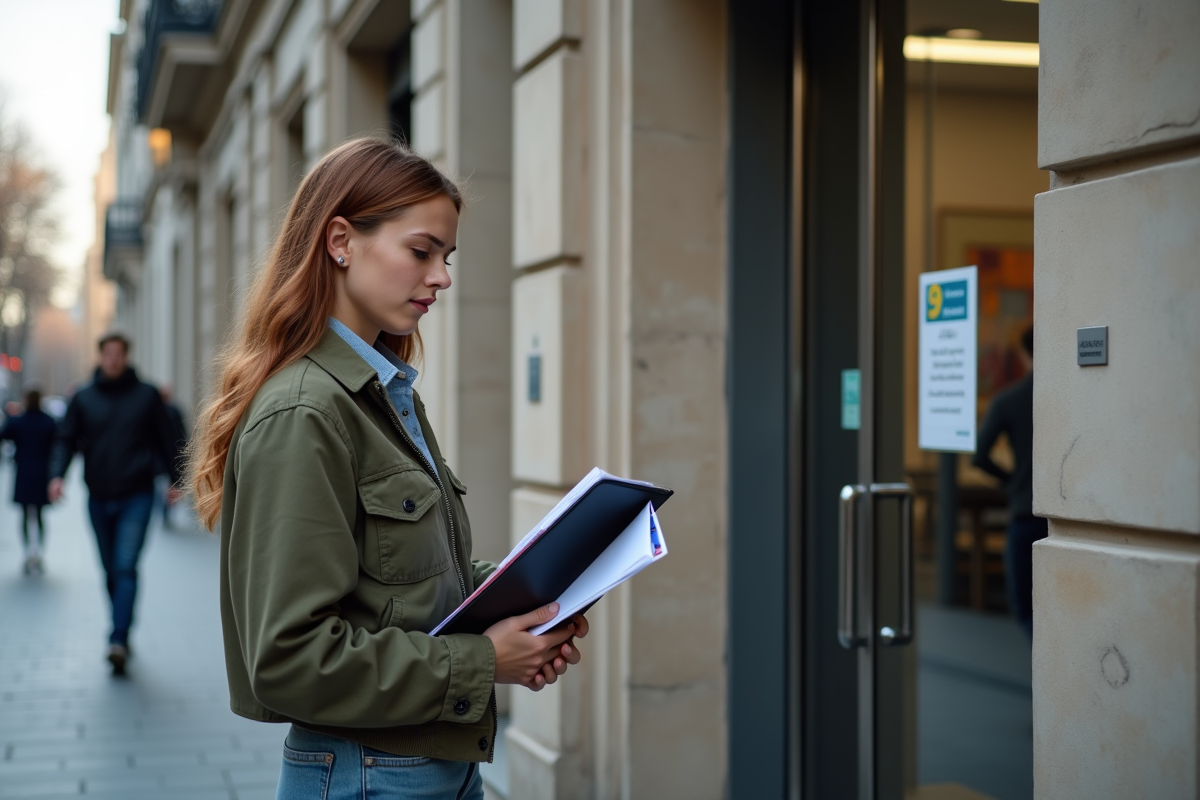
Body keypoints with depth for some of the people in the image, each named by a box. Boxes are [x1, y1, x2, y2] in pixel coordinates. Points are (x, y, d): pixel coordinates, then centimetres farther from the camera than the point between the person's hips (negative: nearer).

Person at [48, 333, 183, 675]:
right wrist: (57, 474, -13)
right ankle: (122, 635, 24)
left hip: (136, 496, -3)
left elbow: (164, 441, 8)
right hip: (98, 499, 3)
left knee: (126, 567, -14)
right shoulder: (83, 399, 5)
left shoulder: (146, 395, 2)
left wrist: (175, 478, 9)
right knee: (111, 571, 11)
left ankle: (118, 640, -19)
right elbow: (66, 440, 4)